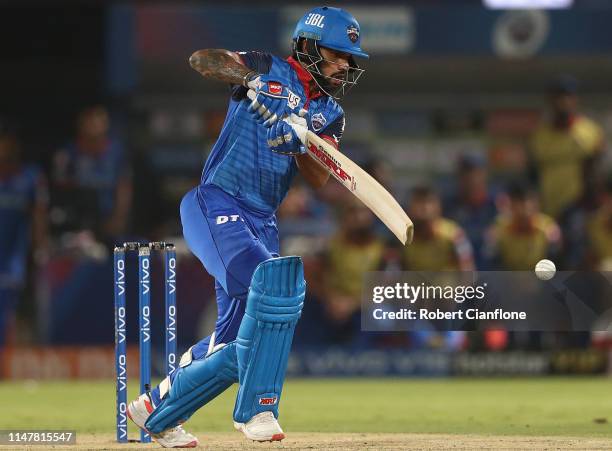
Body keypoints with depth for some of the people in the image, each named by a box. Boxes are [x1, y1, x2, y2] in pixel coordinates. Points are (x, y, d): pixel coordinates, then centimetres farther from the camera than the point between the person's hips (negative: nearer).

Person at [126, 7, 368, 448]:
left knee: (241, 338, 6)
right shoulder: (269, 71, -2)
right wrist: (247, 77, -34)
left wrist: (296, 143, -22)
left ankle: (157, 410, 24)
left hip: (262, 223, 7)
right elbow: (202, 59, -17)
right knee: (272, 281, -30)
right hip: (216, 207, -7)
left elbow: (320, 178, -2)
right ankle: (257, 408, -26)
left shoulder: (331, 115, 13)